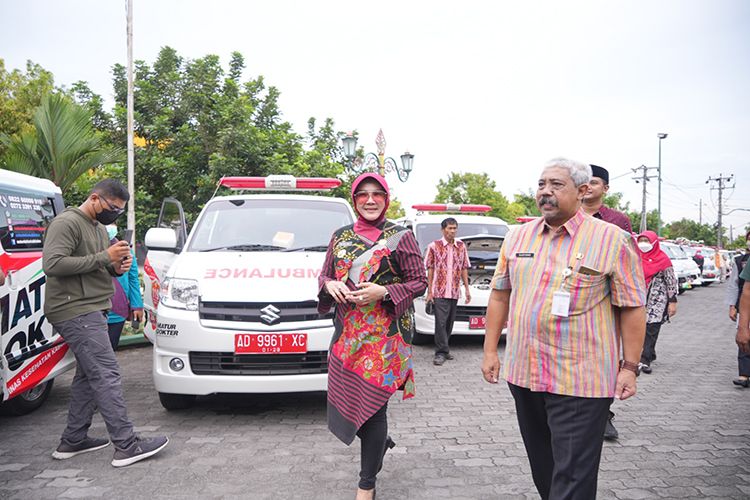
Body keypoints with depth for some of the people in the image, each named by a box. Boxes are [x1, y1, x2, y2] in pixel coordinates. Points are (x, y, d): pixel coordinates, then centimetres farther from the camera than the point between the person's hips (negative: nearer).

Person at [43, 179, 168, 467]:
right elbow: (52, 265, -21)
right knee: (106, 374, -13)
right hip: (76, 312, -10)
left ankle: (74, 440, 24)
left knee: (88, 375, 13)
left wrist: (116, 268, 3)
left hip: (91, 312, 10)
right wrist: (104, 257, -20)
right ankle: (126, 445, -11)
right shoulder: (67, 223, -10)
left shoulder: (99, 228, 20)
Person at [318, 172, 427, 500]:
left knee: (371, 404, -2)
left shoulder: (400, 237, -2)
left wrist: (383, 292, -17)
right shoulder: (341, 236, 11)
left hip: (384, 335, -5)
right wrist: (330, 285, -6)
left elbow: (419, 283, -2)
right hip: (346, 333, 5)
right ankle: (381, 441, 43)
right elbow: (325, 275, 18)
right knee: (344, 398, 10)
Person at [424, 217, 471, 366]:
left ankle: (443, 348, 23)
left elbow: (464, 269, 14)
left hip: (455, 292, 4)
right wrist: (429, 291, -6)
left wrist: (467, 289, 8)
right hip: (439, 292, -4)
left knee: (449, 322, 11)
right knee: (441, 322, -8)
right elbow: (430, 270, -2)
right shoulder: (434, 246, -1)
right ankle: (441, 353, -3)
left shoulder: (461, 246, 10)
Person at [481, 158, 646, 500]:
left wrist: (629, 367, -8)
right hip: (522, 373, 5)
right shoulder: (517, 237, 7)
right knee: (541, 469, 20)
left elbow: (633, 308, -5)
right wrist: (490, 351, 9)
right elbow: (499, 295, 11)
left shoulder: (613, 240, -7)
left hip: (581, 382, -5)